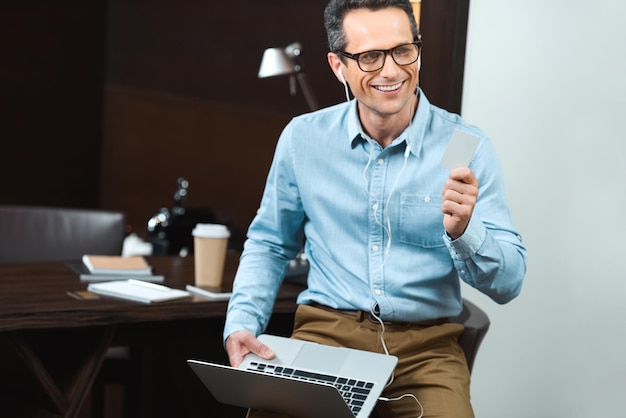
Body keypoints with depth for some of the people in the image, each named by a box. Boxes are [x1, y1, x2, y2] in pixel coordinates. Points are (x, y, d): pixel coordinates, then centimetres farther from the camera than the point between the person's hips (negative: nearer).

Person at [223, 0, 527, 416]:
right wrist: (242, 323, 0)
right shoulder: (303, 138, 2)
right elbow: (269, 245, 15)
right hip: (325, 331, 1)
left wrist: (463, 231, -25)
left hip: (425, 345, 0)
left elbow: (508, 283, -4)